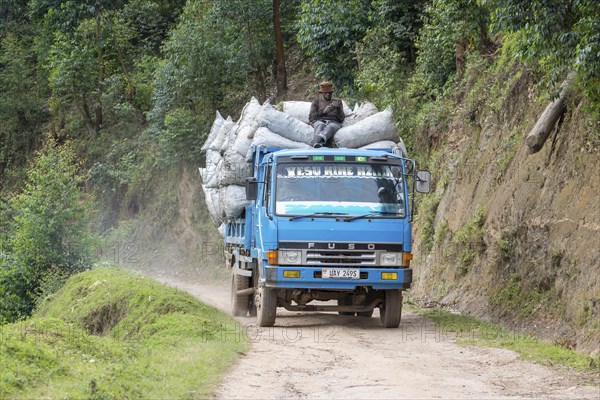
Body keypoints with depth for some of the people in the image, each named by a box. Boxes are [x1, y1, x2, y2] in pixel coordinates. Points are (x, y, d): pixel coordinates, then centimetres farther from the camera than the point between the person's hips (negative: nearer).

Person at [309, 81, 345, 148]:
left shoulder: (337, 102, 24)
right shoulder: (316, 102, 23)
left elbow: (342, 118, 12)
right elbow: (311, 117, 9)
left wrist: (338, 108, -7)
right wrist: (323, 112, -6)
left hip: (334, 122, 0)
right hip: (319, 121, 0)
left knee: (330, 127, -39)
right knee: (320, 125, -39)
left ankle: (320, 138, -74)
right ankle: (318, 142, -70)